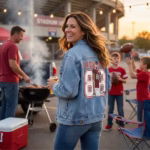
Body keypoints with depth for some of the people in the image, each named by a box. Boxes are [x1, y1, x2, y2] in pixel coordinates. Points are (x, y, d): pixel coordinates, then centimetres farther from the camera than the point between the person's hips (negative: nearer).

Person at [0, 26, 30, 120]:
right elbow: (12, 65, -24)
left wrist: (18, 74, 22)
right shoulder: (12, 46, -15)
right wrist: (24, 76, -15)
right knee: (11, 106, -3)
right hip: (10, 81, -9)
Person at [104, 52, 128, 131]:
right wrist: (110, 80, -17)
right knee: (110, 109, 10)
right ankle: (109, 124, 21)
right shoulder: (108, 70, -2)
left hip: (119, 92, -1)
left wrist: (120, 79, -20)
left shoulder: (122, 70, -4)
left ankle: (121, 124, 19)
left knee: (120, 109, 7)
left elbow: (125, 81, -1)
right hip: (111, 92, 1)